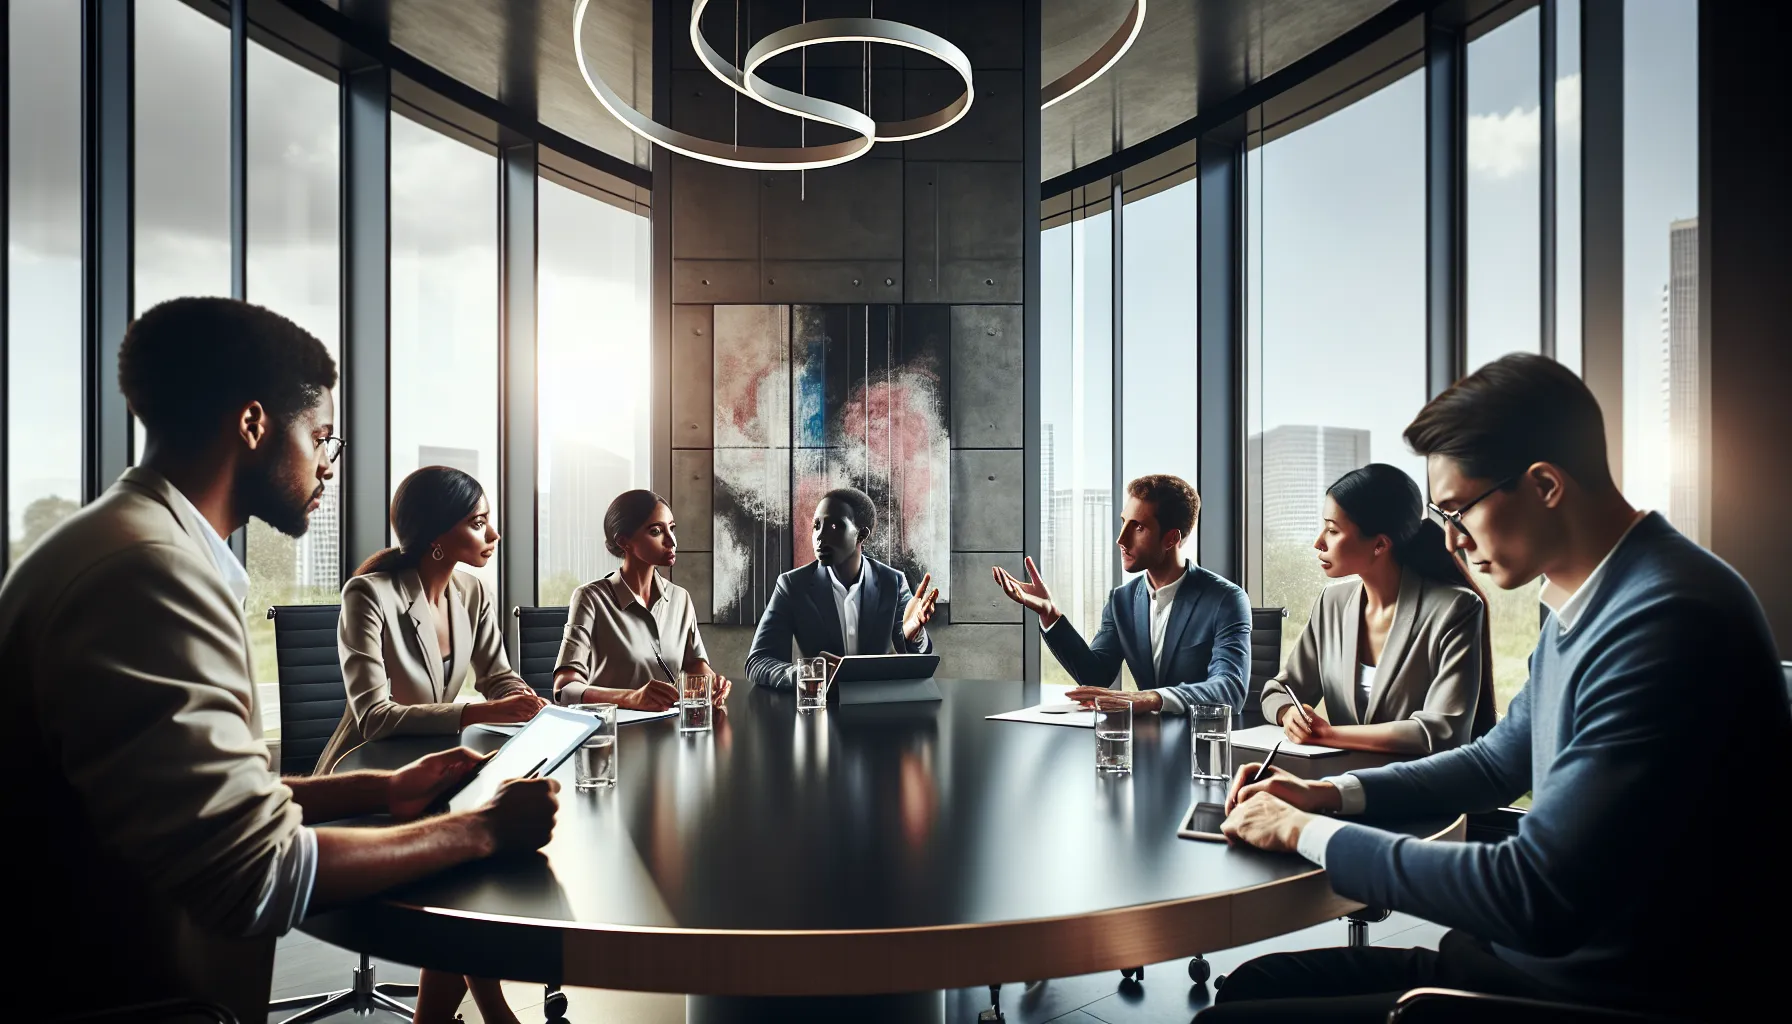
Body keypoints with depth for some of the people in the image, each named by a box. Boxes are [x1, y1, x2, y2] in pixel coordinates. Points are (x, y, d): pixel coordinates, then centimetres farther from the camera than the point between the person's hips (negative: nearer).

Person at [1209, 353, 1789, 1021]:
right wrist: (1331, 794, 8)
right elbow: (1500, 760, 22)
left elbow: (1534, 896, -27)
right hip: (1538, 950, 9)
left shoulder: (1666, 621, -25)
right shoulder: (1581, 605, 8)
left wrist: (1306, 831, -15)